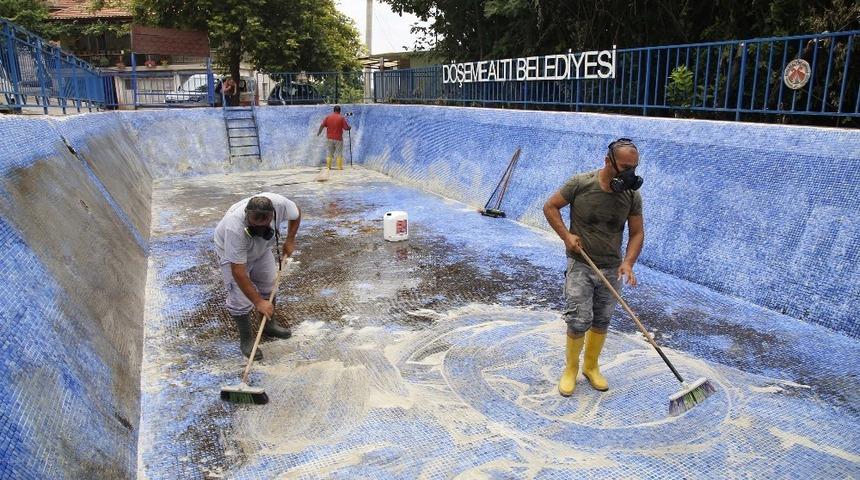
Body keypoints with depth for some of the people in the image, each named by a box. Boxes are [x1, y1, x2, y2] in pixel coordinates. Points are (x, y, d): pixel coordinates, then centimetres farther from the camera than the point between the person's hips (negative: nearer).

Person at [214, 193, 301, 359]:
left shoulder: (280, 203, -35)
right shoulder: (235, 228, -45)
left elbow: (296, 214, -8)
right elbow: (238, 272, -39)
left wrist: (290, 240, -8)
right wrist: (258, 302, -37)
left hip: (261, 249, 5)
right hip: (231, 252, -5)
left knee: (269, 286, 13)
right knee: (240, 299, -9)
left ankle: (270, 325, 32)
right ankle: (246, 339, 9)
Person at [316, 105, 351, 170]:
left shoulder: (328, 117, 2)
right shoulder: (342, 118, -7)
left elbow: (322, 125, -1)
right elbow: (346, 128, -9)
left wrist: (318, 132, 12)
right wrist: (350, 127, 13)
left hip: (330, 138, 3)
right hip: (338, 138, -3)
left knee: (330, 152, 13)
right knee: (339, 153, 3)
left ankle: (328, 166, 12)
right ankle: (339, 167, 1)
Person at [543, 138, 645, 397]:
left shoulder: (633, 195, -5)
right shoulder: (580, 183, -15)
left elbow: (637, 233, 2)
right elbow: (550, 207, -4)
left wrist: (628, 263, -13)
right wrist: (566, 235, -15)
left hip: (612, 269, 4)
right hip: (580, 265, -3)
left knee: (601, 322, 13)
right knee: (580, 321, -6)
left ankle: (591, 367, 34)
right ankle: (570, 369, 17)